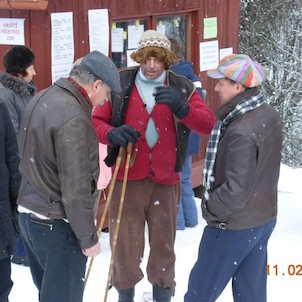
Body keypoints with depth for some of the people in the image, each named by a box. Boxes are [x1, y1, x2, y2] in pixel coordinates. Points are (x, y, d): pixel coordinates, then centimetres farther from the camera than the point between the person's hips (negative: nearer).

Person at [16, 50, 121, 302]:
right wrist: (88, 237, -13)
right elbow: (75, 189, -23)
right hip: (57, 225, -9)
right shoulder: (73, 117, -24)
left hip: (29, 214, 9)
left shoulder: (42, 99, 6)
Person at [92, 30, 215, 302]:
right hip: (127, 179, -1)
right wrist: (112, 134, -21)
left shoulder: (182, 88, 0)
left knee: (163, 246, 15)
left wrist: (181, 107, -26)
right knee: (125, 246, 5)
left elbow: (209, 125, -8)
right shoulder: (119, 84, -2)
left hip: (165, 181, 1)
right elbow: (97, 121, 2)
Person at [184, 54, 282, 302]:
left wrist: (211, 209, -13)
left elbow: (236, 191, -28)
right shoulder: (270, 115, -2)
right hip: (265, 218, 8)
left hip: (233, 227, -8)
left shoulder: (241, 132, -29)